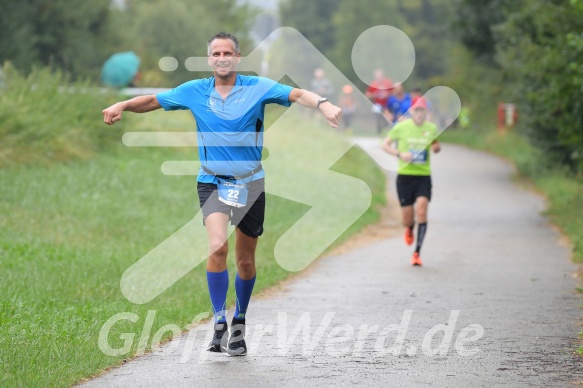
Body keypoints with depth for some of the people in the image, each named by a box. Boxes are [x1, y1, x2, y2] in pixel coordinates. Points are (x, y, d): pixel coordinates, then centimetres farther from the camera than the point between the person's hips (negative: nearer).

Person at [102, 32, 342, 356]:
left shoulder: (258, 88, -4)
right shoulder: (195, 91, 2)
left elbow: (298, 94, -15)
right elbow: (154, 100, 10)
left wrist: (323, 104, -34)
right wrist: (123, 106, -7)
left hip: (250, 183, 1)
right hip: (212, 182, -1)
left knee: (246, 260, 8)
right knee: (218, 247, -24)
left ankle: (239, 325, 29)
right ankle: (220, 323, -17)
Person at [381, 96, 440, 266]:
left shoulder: (432, 128, 2)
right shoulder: (401, 127, -4)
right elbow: (386, 145, 3)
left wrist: (436, 147, -4)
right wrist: (400, 154, -15)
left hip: (424, 176, 1)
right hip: (405, 176, -1)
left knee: (421, 211, -18)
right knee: (407, 219, 0)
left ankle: (417, 253, -12)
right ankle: (409, 229, 41)